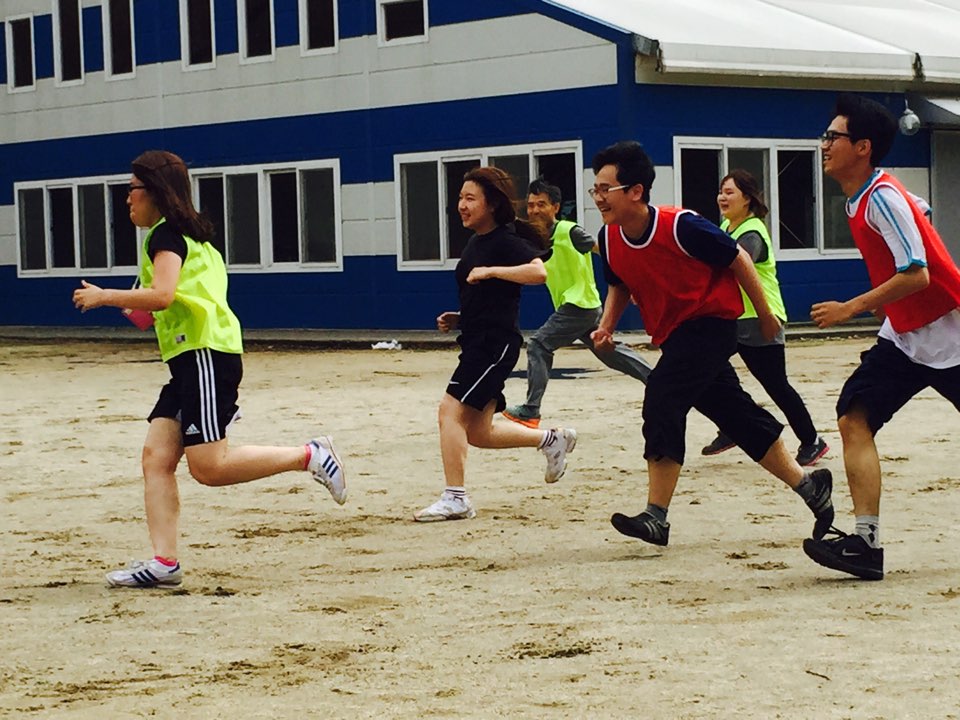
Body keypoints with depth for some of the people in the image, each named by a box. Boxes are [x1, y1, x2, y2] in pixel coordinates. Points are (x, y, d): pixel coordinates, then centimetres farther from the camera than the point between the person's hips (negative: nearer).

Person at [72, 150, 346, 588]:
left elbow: (161, 294, -23)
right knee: (157, 456, 0)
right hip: (190, 359, 10)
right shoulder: (188, 234, 22)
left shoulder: (165, 235, -8)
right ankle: (163, 562, -6)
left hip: (206, 355, -10)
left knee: (208, 466, -13)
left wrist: (103, 297, -13)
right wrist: (149, 314, 21)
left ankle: (308, 456, -3)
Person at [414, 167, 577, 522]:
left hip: (496, 343, -10)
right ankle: (552, 439, 27)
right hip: (477, 343, 10)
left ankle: (455, 499, -12)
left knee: (451, 410, -16)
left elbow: (538, 271, -29)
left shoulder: (506, 241, -11)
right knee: (478, 432, 12)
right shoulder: (475, 243, 17)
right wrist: (458, 319, 12)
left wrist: (490, 271, -26)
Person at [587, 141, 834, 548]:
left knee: (662, 401, -22)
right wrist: (607, 327, -1)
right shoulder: (609, 238, -5)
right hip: (672, 334, 7)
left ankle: (656, 517, -21)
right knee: (736, 415, 10)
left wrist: (765, 315, -3)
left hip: (710, 324, -7)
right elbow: (620, 286, 16)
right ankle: (809, 485, 23)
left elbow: (737, 259, -11)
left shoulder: (681, 226, -25)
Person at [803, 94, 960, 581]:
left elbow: (917, 275, -27)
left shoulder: (882, 198, -21)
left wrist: (851, 309, -22)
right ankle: (865, 542, -14)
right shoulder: (862, 198, 6)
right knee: (855, 419, -7)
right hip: (904, 335, 9)